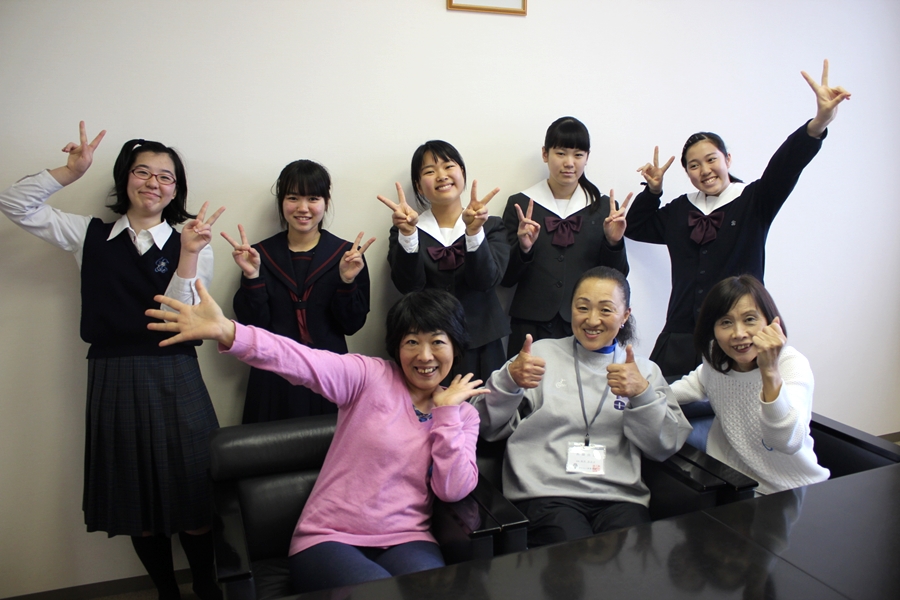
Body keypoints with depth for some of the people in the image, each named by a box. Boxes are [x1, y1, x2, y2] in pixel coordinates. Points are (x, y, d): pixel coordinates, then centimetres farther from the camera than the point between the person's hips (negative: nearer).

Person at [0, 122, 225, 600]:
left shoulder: (187, 245, 2)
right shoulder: (90, 235, 7)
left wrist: (189, 255, -20)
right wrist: (70, 171, -6)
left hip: (173, 381, -2)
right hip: (113, 381, 2)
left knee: (191, 494, 1)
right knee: (136, 499, 11)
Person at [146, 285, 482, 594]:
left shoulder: (464, 415, 7)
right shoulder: (370, 376, -5)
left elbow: (453, 490, -4)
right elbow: (302, 362, -22)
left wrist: (446, 410, -7)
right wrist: (227, 332, -39)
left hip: (405, 541, 2)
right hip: (329, 539, -2)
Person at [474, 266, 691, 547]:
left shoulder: (644, 370, 18)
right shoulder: (543, 353, 12)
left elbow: (665, 448, 5)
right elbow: (489, 429, 5)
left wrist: (642, 394, -11)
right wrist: (510, 379, -14)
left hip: (619, 497, 2)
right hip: (545, 491, -1)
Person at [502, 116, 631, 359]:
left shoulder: (603, 207, 6)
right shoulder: (520, 204, 3)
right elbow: (506, 278, 2)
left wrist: (614, 242, -12)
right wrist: (523, 248, -16)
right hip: (532, 328, -1)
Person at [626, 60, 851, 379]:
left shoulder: (753, 202, 4)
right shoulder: (678, 211, 15)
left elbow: (785, 167, -14)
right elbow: (635, 228, 28)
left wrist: (818, 123, -31)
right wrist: (653, 190, 14)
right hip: (680, 338, 3)